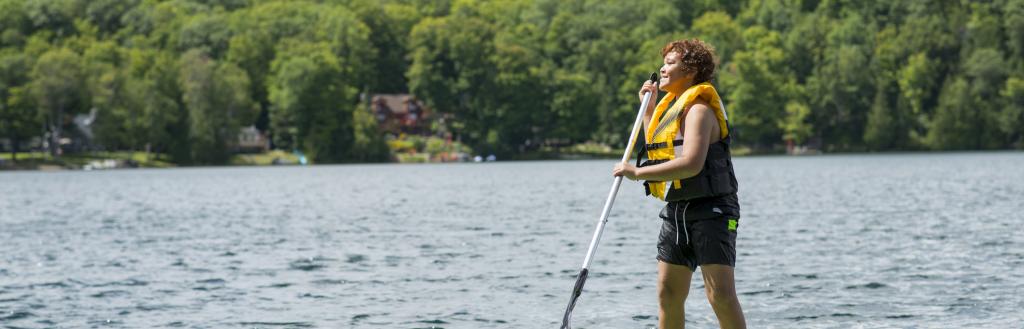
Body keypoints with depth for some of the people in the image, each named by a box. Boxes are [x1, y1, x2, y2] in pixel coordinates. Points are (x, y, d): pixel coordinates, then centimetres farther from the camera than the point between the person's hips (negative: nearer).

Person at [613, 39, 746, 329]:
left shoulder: (699, 109, -13)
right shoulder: (672, 106, 17)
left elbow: (691, 164, -26)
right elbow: (656, 151, 31)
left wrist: (637, 172, -21)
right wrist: (648, 108, 25)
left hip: (711, 210, -9)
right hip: (676, 211, 9)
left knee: (721, 296, -15)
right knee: (668, 294, 7)